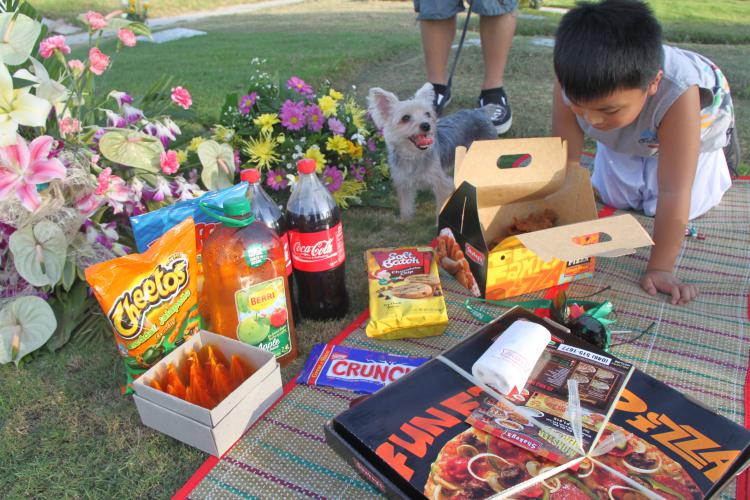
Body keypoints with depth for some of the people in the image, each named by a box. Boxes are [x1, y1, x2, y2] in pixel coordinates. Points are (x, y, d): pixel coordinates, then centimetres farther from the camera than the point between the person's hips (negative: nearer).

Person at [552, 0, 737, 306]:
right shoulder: (571, 86, -39)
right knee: (613, 199, 4)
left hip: (698, 124, -2)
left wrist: (660, 268, -40)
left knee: (688, 207, -7)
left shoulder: (677, 94, -48)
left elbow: (673, 194, -44)